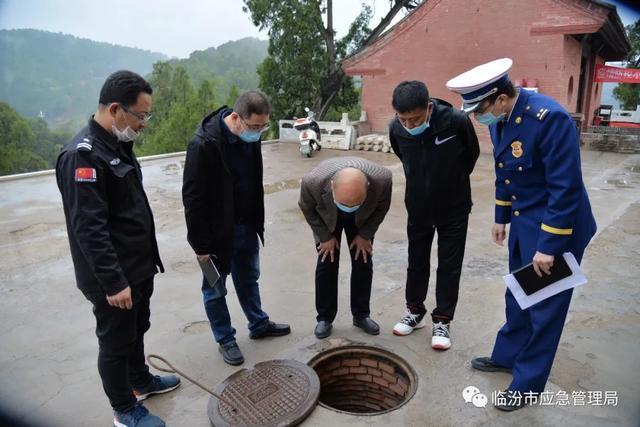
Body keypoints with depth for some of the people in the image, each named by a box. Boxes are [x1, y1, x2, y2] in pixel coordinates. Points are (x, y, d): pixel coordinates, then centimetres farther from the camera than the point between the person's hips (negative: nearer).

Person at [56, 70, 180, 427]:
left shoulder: (118, 145, 7)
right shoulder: (83, 155, -23)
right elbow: (89, 230, -26)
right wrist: (113, 283, -23)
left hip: (139, 267, 9)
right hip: (114, 279, -9)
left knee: (137, 330, 25)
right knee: (116, 343, 10)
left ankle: (141, 381, 46)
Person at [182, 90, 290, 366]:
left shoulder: (250, 135, -3)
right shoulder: (204, 144, -26)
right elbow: (193, 198, -21)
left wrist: (257, 222, 14)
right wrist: (200, 244, -17)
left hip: (247, 226, 7)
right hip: (218, 231, -6)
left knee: (249, 279, 23)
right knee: (215, 290, 12)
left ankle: (259, 325, 42)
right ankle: (225, 340, 31)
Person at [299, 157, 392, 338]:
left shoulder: (382, 179, -40)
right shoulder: (312, 182, -42)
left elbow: (381, 208, -15)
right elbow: (307, 209, -17)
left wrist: (365, 235, -10)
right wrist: (325, 237, -12)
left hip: (362, 220, 1)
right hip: (327, 218, -1)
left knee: (363, 263, 1)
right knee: (326, 264, -3)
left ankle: (361, 315, 19)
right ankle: (325, 318, 13)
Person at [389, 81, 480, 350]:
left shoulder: (456, 121, -26)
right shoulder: (396, 128, -17)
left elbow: (472, 155, -4)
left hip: (454, 207, -2)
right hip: (417, 206, 3)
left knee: (450, 266, 7)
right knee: (416, 261, 14)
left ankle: (442, 320, 22)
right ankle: (415, 311, 33)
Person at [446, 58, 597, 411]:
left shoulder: (549, 118, -27)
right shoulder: (498, 119, -2)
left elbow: (566, 188, -26)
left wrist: (549, 246, -22)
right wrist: (501, 217, 16)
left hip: (556, 228, -8)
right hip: (523, 223, 8)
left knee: (545, 308, 7)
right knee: (517, 298, 21)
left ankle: (528, 382, 24)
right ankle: (507, 356, 41)